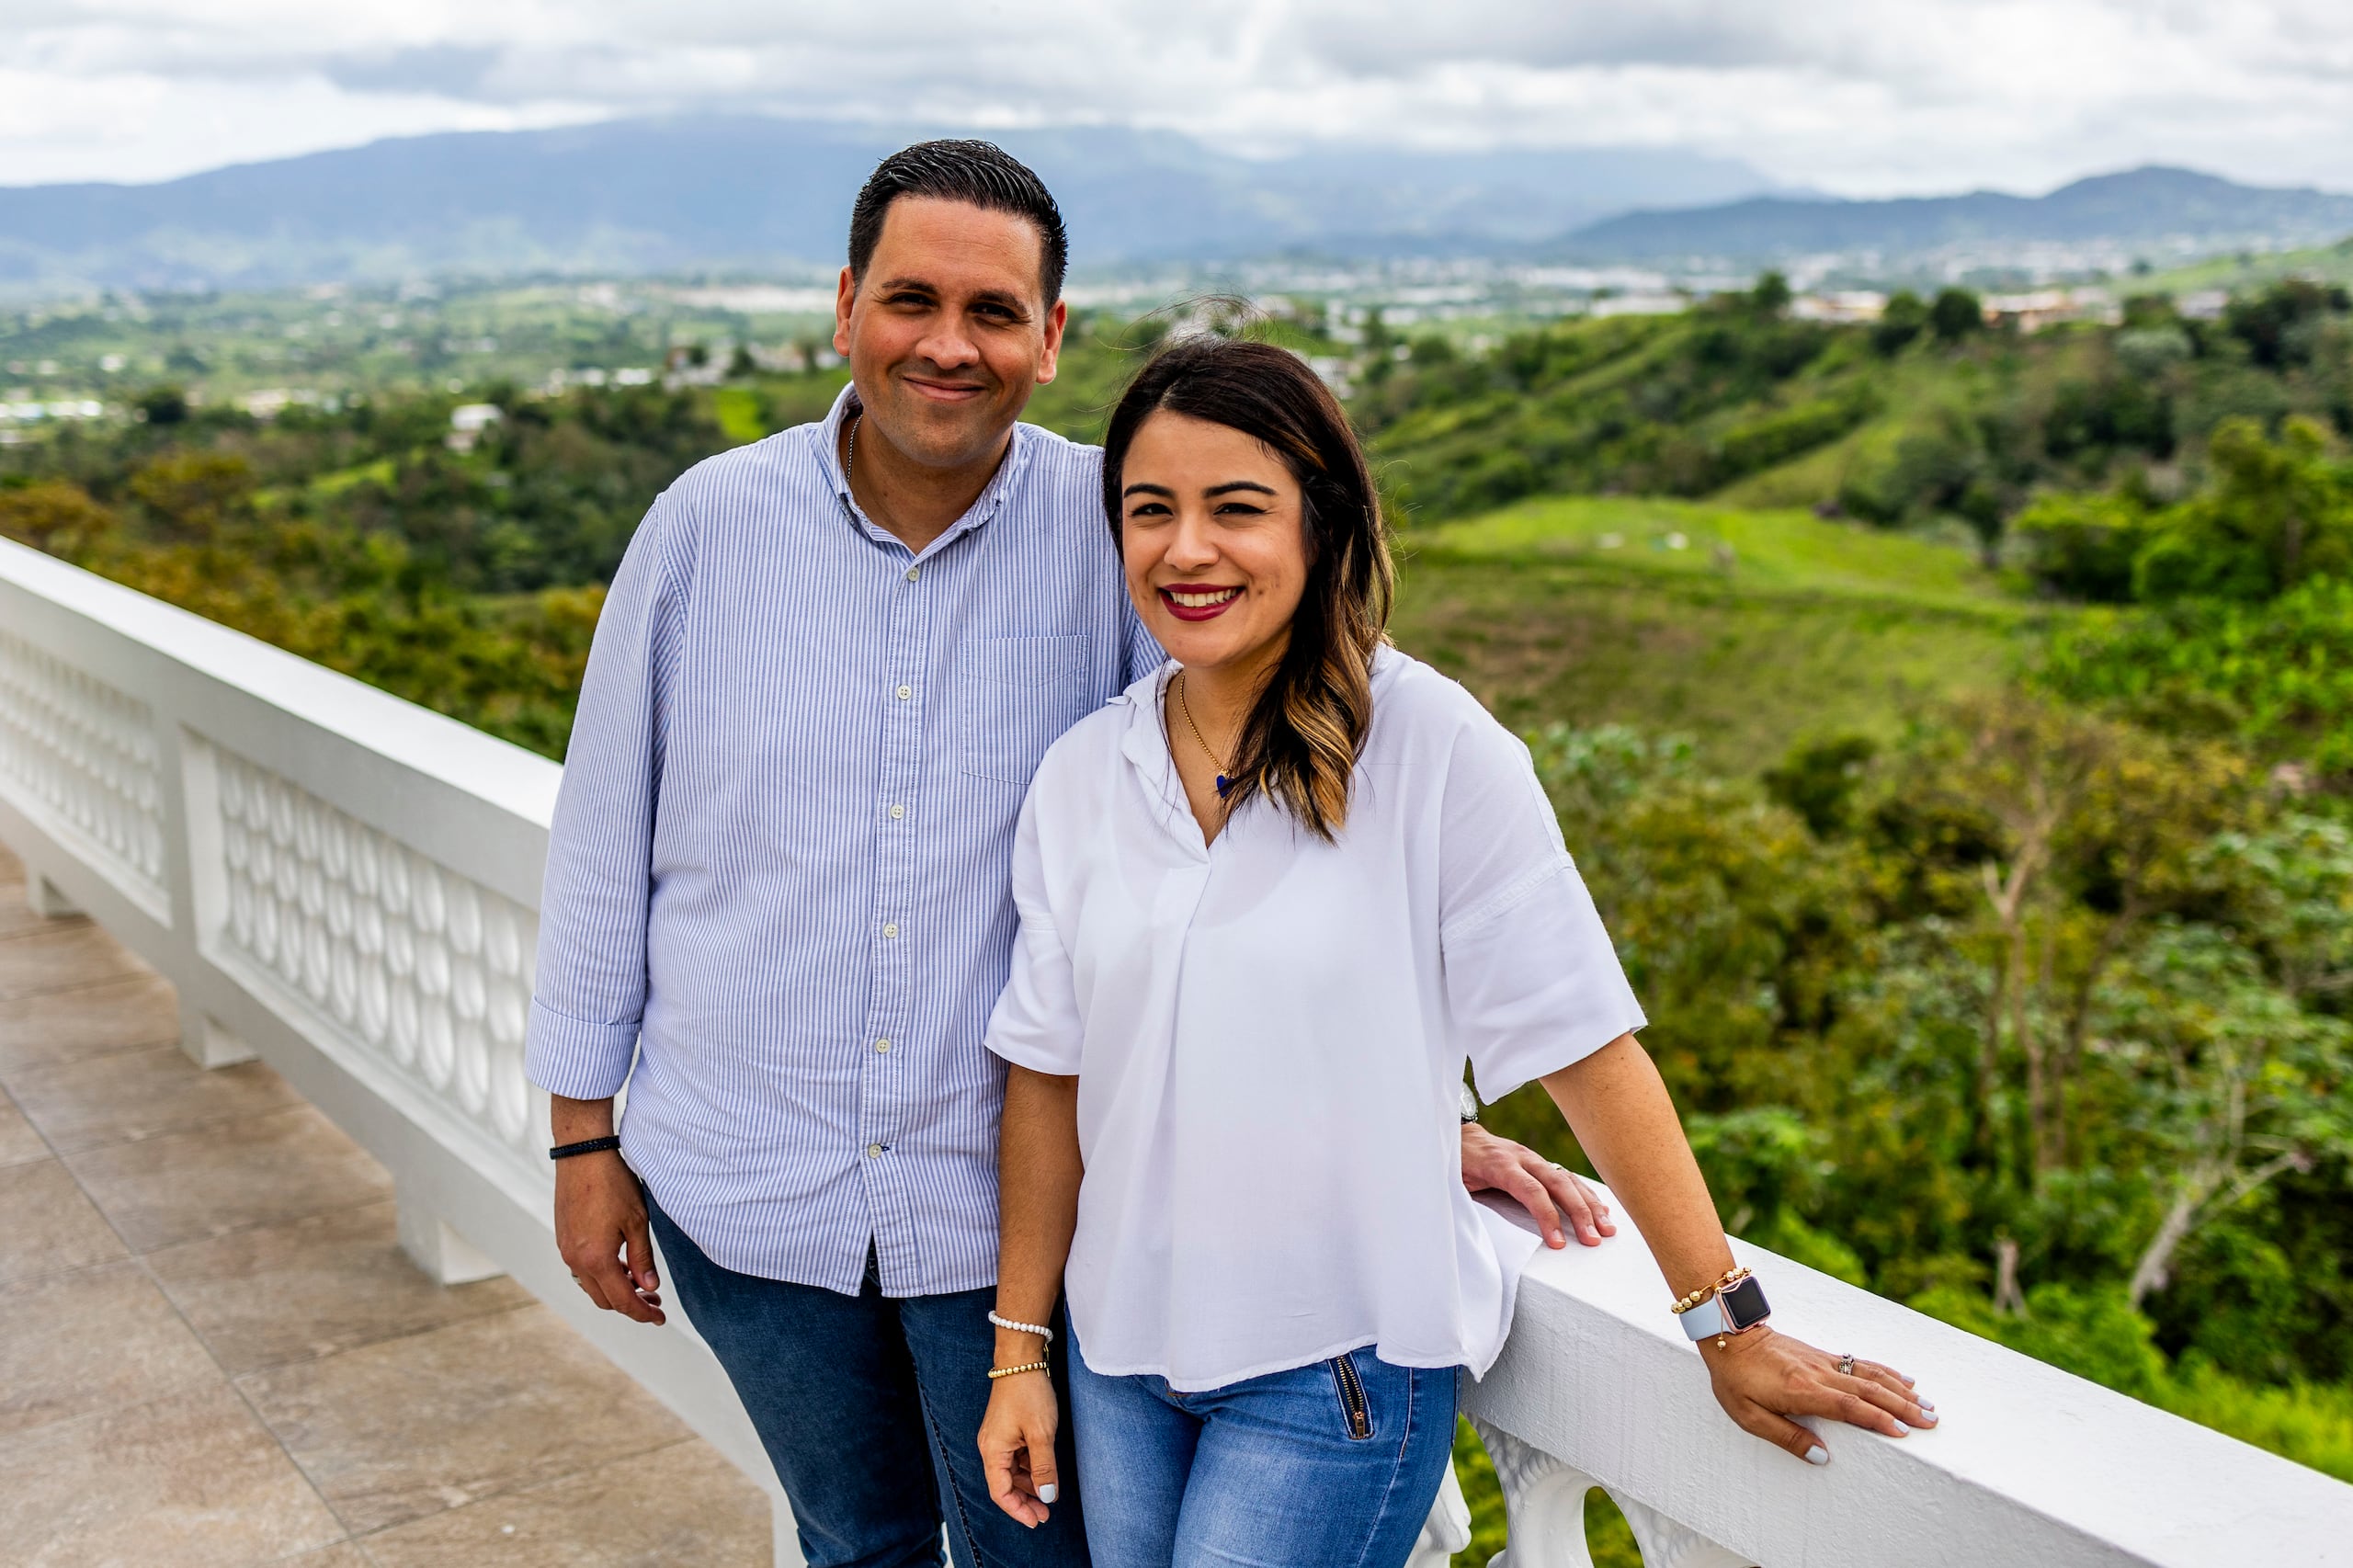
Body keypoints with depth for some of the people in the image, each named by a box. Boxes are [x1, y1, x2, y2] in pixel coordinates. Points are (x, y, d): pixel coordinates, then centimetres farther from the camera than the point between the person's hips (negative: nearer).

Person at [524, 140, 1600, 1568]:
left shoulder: (1116, 532, -10)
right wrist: (583, 1137, 4)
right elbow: (607, 838, 2)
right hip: (743, 1191, 2)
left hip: (1005, 1197, -2)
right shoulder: (708, 524, -6)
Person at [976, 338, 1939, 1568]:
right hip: (1120, 1351, 5)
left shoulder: (1430, 747, -14)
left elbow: (1582, 1043, -13)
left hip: (1341, 1368, -4)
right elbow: (1048, 1074, 4)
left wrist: (1730, 1327, -11)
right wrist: (1019, 1350, 6)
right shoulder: (1081, 775, -1)